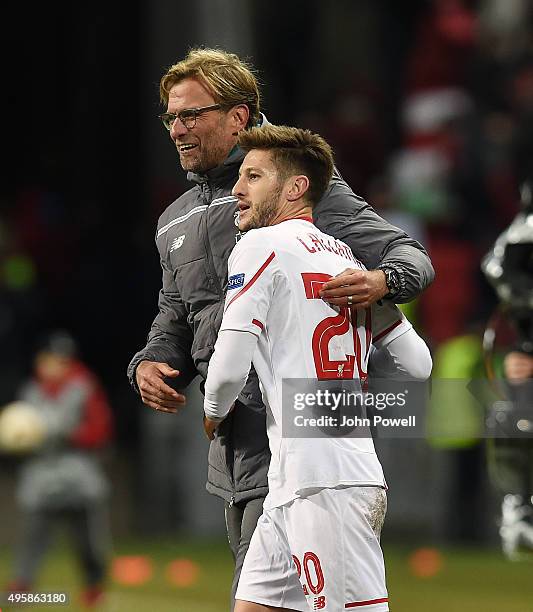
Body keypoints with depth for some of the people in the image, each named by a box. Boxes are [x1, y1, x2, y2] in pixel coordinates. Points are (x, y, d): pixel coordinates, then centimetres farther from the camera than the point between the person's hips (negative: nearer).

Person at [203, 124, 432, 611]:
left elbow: (229, 367, -11)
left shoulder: (262, 244, -5)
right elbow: (419, 363, 17)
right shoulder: (346, 257, 18)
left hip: (325, 484, -9)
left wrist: (211, 417, 9)